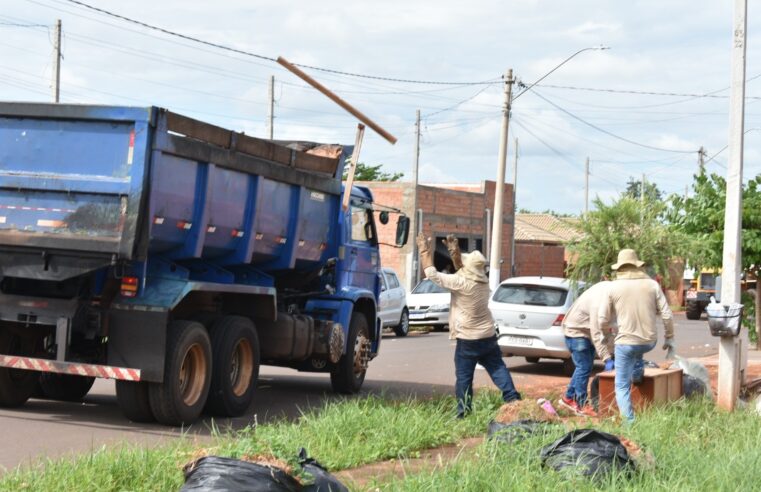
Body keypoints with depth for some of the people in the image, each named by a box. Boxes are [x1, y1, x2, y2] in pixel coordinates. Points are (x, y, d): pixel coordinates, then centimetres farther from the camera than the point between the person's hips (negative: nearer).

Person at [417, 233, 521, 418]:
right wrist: (455, 250, 8)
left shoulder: (460, 283, -19)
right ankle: (513, 399, 7)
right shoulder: (483, 280, 2)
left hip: (467, 340, -6)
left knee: (463, 377, 2)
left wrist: (425, 250, -5)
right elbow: (462, 267, 17)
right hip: (488, 337, 6)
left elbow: (432, 274, -14)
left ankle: (463, 411, 5)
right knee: (498, 369, 13)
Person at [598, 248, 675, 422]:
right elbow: (666, 315, 0)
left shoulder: (614, 287, -3)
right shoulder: (652, 284, 1)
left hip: (626, 342, -3)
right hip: (650, 341, 3)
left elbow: (602, 320, 2)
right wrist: (669, 338, 12)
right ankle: (638, 372, 34)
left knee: (622, 387, 6)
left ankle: (630, 422, -2)